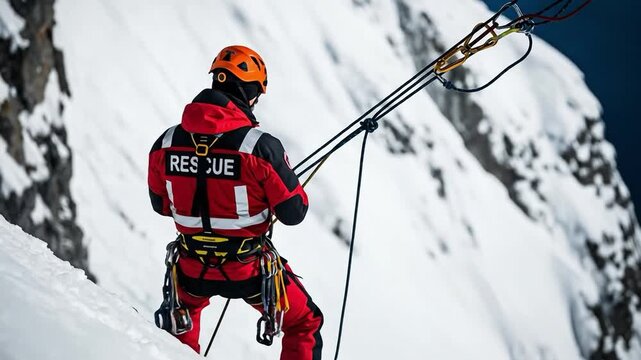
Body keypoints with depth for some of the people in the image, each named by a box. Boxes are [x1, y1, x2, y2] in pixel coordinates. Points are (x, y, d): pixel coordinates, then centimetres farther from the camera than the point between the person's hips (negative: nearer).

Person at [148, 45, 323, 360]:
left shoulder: (166, 144, -8)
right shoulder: (261, 147, -22)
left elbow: (160, 204, 7)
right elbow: (293, 213, -14)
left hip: (193, 267, 4)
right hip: (248, 269, -4)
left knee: (184, 311, 37)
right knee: (304, 325, 18)